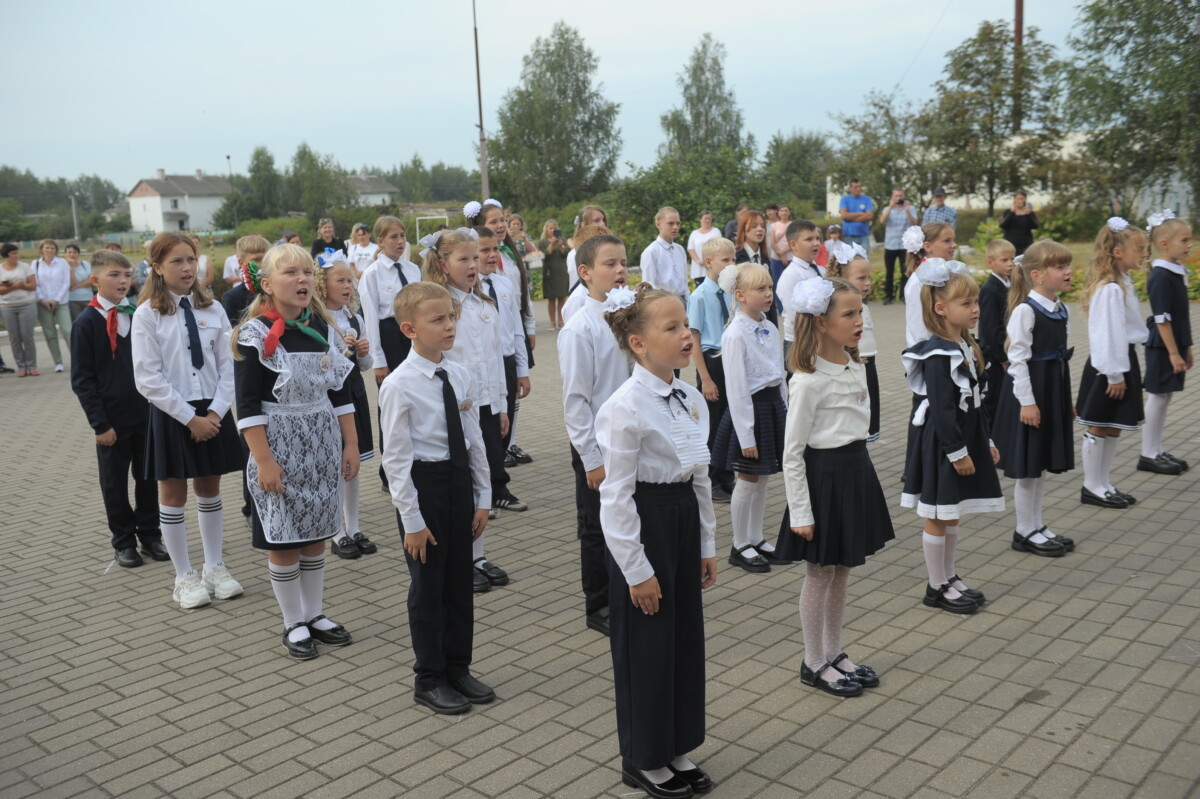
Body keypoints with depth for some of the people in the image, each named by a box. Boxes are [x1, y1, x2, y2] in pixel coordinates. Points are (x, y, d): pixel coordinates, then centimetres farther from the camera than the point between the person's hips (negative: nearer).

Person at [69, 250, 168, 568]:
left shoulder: (138, 315, 1)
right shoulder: (86, 323, -8)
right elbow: (82, 380, -8)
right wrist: (100, 423, -11)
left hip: (146, 414, 3)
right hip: (112, 420, -3)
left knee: (148, 478, 12)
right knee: (115, 483, 10)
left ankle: (150, 535, 27)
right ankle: (124, 542, 23)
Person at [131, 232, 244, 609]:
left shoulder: (212, 309, 1)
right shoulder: (147, 315, -8)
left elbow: (228, 365, 2)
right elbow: (148, 380, -12)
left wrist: (216, 411, -10)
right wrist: (190, 418, -14)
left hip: (212, 411, 3)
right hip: (171, 415, -3)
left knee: (209, 491, 14)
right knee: (174, 496, 8)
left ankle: (215, 567, 28)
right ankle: (184, 577, 21)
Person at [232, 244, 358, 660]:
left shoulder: (322, 328, 5)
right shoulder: (254, 336, -11)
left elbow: (340, 391, 10)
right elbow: (248, 405, -13)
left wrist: (350, 444, 7)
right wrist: (263, 461, -17)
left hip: (322, 445, 5)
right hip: (280, 446, -5)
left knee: (316, 535, 13)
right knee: (283, 539, 5)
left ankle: (315, 614, 28)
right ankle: (293, 624, 20)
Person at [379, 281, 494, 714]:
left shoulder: (461, 376, 0)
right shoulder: (399, 385, -16)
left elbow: (475, 440, 6)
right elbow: (396, 458, -14)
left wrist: (483, 497, 6)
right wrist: (411, 519, -14)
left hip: (459, 479, 6)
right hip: (423, 483, -5)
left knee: (460, 579, 15)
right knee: (428, 585, 7)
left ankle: (458, 667, 34)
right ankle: (429, 679, 25)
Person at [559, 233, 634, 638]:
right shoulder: (580, 329, -16)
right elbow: (575, 399, -15)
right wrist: (592, 459, -14)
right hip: (598, 445, -5)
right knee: (598, 529, 10)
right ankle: (598, 608, 27)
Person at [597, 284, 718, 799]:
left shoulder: (692, 400, 3)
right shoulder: (626, 408, -20)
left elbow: (699, 478, 11)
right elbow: (615, 496, -18)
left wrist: (706, 545, 13)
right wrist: (637, 570, -15)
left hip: (684, 522, 8)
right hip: (643, 528, -7)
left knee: (685, 638, 16)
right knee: (646, 646, 6)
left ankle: (675, 750, 36)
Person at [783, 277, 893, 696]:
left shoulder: (855, 367, 5)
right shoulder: (808, 380, -19)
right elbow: (792, 452, -17)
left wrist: (858, 471, 15)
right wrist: (800, 512, -16)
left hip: (856, 469, 8)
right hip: (823, 476, -8)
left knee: (841, 572, 17)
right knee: (820, 575, 6)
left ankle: (834, 653, 32)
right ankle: (814, 663, 22)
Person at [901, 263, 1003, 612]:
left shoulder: (966, 346, 10)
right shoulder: (938, 354, -19)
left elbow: (974, 402, 16)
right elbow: (941, 409, -21)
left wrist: (986, 441, 16)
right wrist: (957, 452, -20)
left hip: (965, 437, 9)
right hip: (942, 444, -9)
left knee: (953, 515, 17)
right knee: (938, 517, 3)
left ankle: (949, 577, 29)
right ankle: (937, 588, 14)